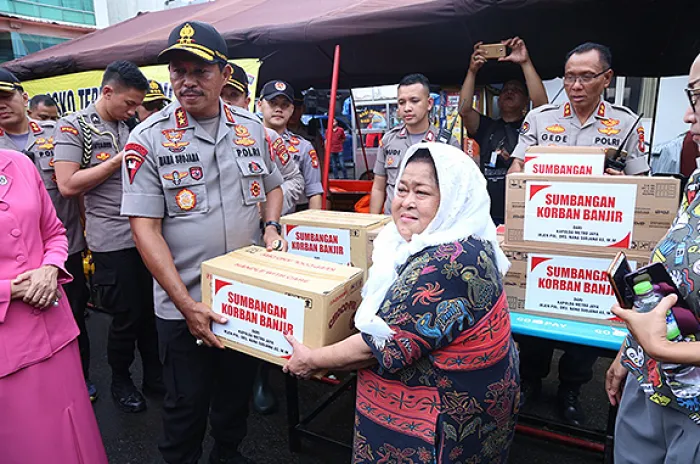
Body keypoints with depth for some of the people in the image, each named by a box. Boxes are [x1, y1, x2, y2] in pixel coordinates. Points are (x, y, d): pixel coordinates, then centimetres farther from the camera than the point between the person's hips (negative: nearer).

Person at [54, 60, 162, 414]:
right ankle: (120, 380, 29)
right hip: (112, 242, -5)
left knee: (151, 310, 13)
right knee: (126, 316, 5)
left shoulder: (129, 128, 12)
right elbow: (68, 185, -16)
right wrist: (119, 160, -15)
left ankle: (154, 373, 32)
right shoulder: (73, 126, -6)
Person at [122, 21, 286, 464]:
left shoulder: (252, 128, 1)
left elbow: (272, 185, 16)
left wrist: (271, 225, -4)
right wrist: (187, 304, -19)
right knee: (187, 404, 13)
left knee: (239, 390, 22)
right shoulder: (150, 138, -11)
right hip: (184, 305, -3)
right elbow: (145, 227, -14)